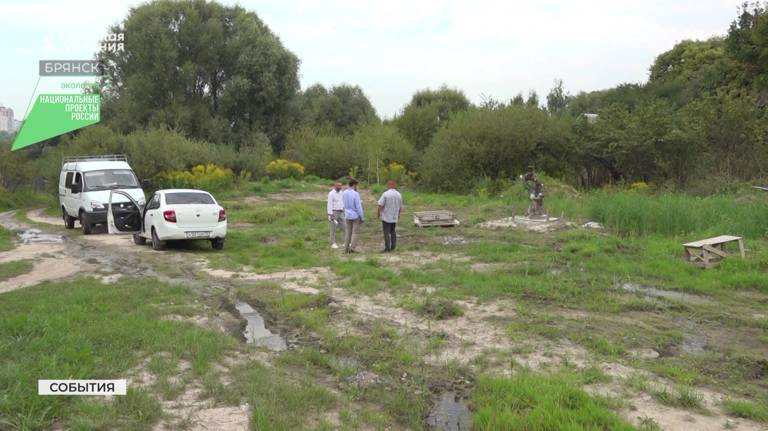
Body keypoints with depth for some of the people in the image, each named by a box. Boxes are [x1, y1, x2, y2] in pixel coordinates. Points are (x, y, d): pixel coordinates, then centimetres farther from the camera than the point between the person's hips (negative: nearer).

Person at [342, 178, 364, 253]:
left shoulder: (344, 193, 1)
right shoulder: (355, 194, -18)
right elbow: (358, 207, -18)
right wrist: (362, 217, -9)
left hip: (347, 216, 6)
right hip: (356, 216, -6)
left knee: (348, 232, 11)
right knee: (355, 232, 1)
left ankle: (346, 248, 11)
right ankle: (352, 248, -2)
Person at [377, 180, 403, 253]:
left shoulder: (385, 194, -14)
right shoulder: (399, 194, 2)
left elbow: (380, 205, -16)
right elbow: (400, 206, 9)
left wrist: (379, 213, -1)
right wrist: (398, 214, 23)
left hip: (386, 217, -5)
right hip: (394, 217, 5)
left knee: (387, 233, -2)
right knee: (393, 232, 17)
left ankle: (387, 248, -2)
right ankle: (393, 247, 18)